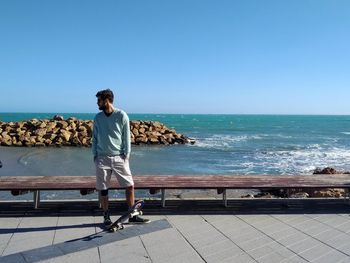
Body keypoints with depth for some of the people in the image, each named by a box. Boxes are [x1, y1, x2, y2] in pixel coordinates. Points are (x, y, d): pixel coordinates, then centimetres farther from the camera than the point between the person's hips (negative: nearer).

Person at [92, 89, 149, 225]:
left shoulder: (121, 115, -3)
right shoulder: (98, 117, 6)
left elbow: (126, 136, -1)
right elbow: (94, 137, 12)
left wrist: (126, 154, -6)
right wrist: (95, 154, 3)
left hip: (119, 157, -2)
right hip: (102, 158, 2)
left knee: (130, 185, -2)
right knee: (103, 189, 5)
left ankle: (132, 215, 11)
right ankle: (106, 216, 20)